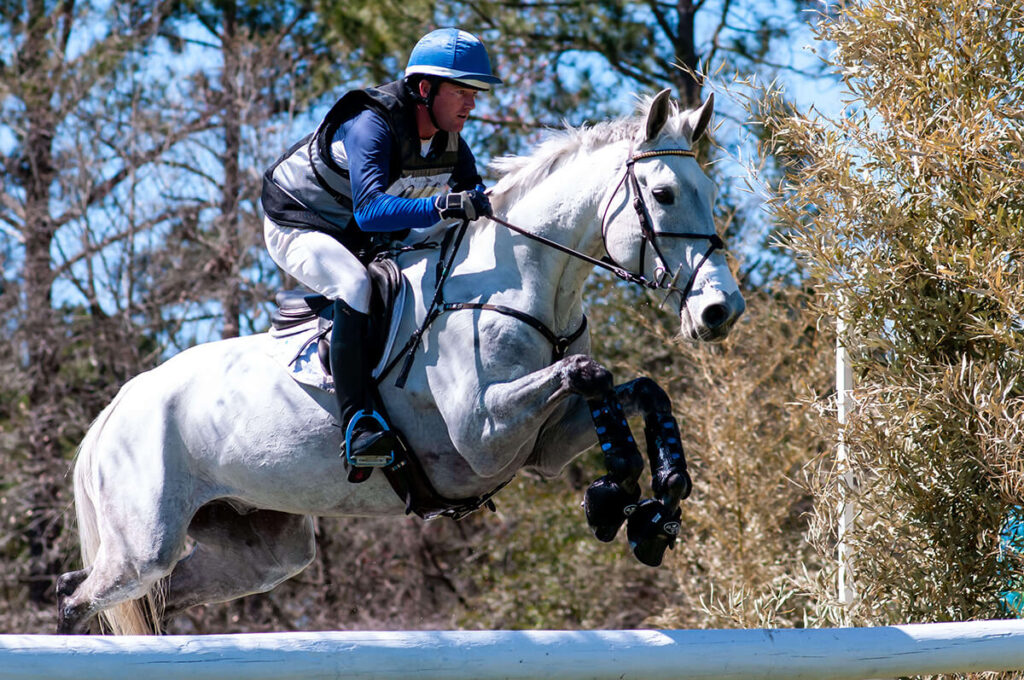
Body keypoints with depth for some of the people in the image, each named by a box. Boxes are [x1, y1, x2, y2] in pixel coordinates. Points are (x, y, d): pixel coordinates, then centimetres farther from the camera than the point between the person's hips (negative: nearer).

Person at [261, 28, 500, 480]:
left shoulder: (449, 140, -6)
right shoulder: (371, 124, -32)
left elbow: (476, 203, 0)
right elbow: (370, 210, -45)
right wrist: (441, 207, -58)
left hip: (362, 239, 9)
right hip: (297, 226, -9)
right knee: (353, 285, -35)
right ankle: (357, 426, -39)